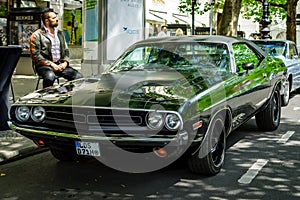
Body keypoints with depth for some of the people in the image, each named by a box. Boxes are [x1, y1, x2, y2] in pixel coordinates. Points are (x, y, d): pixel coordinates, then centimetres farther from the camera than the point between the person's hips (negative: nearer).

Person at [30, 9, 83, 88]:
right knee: (50, 76, -39)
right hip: (44, 65, -5)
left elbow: (66, 50, 21)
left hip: (60, 64, 5)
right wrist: (51, 64, -13)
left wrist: (65, 62, 1)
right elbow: (35, 55, -6)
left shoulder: (60, 33, 20)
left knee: (78, 76, -19)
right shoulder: (37, 35, 0)